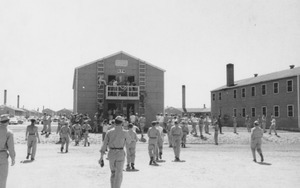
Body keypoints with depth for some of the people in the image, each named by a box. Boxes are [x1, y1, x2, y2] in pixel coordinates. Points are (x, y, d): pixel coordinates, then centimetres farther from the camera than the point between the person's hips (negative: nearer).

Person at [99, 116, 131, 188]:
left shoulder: (109, 132, 0)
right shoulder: (124, 132, -6)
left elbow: (104, 144, -4)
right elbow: (128, 142, 13)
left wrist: (101, 157, -2)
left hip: (111, 154, 3)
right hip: (120, 154, -3)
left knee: (113, 173, 21)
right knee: (118, 175, -1)